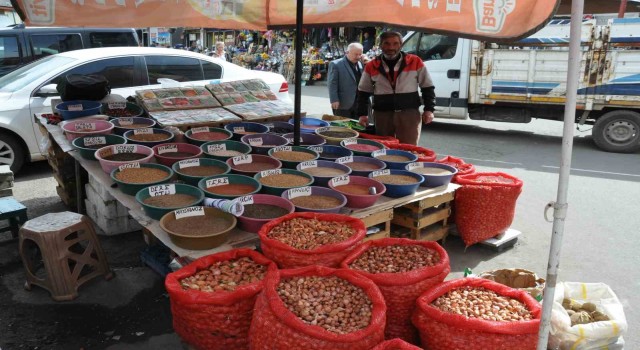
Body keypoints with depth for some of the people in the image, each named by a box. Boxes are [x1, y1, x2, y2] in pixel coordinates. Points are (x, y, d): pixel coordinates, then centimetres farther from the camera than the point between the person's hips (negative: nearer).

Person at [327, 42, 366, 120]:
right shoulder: (336, 64, -4)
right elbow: (332, 84, -9)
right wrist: (334, 100, -15)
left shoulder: (361, 64, 13)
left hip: (359, 104, 6)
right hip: (343, 104, -5)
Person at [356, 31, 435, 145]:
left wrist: (429, 109, 0)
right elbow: (363, 92, 12)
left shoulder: (415, 62, 1)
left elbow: (428, 88, 7)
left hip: (409, 113, -2)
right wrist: (362, 114, 5)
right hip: (382, 114, 2)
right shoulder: (371, 66, 5)